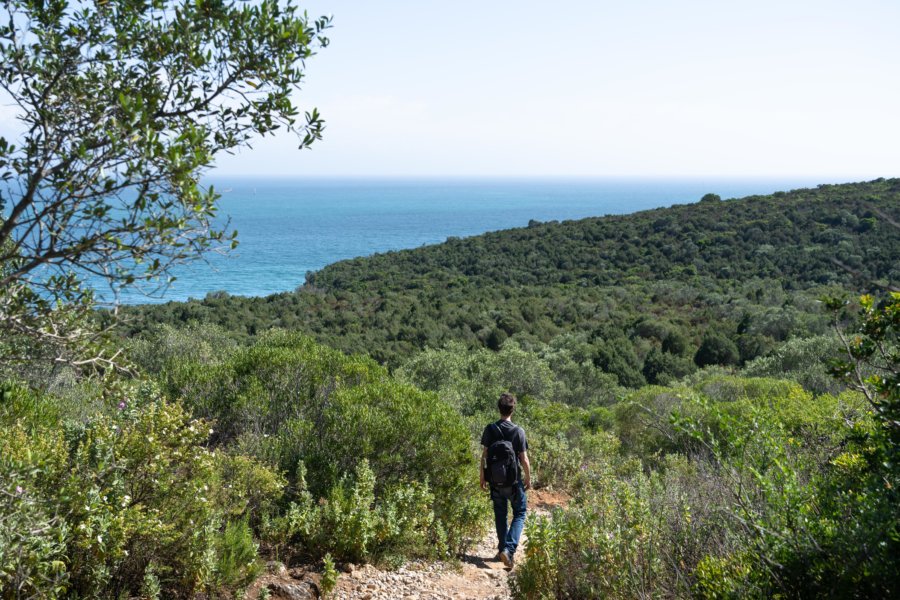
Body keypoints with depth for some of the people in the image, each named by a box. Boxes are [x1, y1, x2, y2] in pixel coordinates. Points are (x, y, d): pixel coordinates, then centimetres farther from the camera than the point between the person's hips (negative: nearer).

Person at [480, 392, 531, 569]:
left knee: (500, 515, 16)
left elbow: (484, 455, -2)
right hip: (514, 481, -2)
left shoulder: (490, 429, -5)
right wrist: (528, 479, 4)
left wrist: (483, 476, 9)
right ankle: (509, 548, -7)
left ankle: (503, 550, 22)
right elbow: (524, 459, -9)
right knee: (519, 514, 10)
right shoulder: (518, 431, -12)